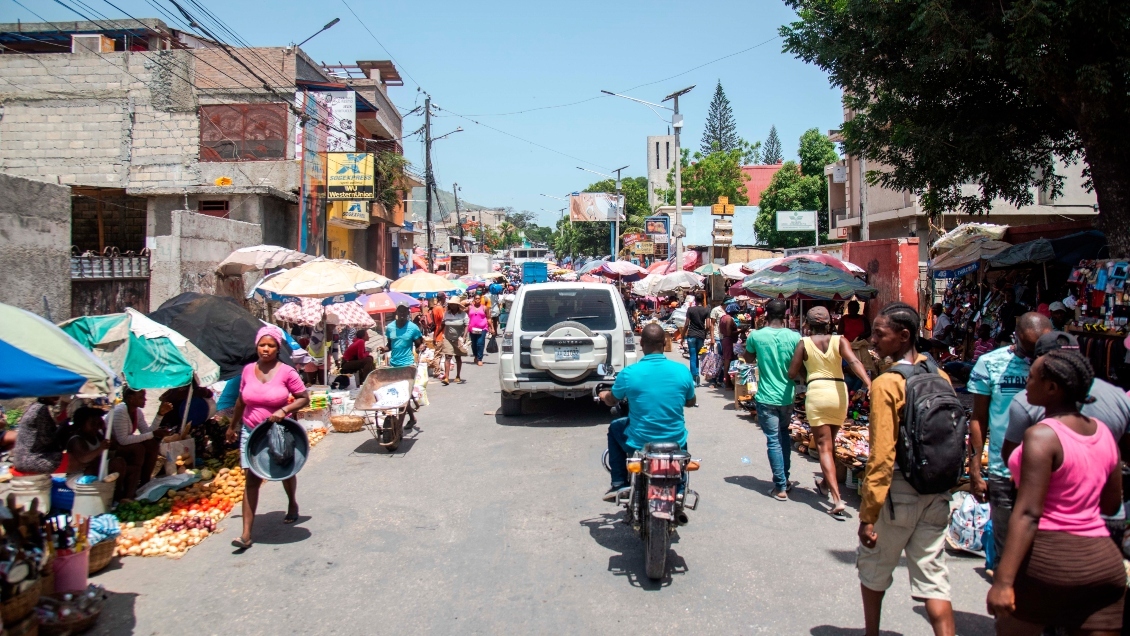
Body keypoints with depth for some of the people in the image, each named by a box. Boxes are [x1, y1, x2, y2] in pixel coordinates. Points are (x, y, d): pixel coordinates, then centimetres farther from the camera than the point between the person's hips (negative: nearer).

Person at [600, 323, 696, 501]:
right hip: (676, 444, 2)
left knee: (615, 427, 30)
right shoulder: (682, 371, -9)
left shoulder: (629, 373, -15)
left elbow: (611, 401, 5)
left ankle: (619, 484, 27)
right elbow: (690, 402, 10)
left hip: (639, 444, -2)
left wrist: (603, 395, 29)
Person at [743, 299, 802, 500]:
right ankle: (785, 479, 30)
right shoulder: (795, 337, -10)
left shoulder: (756, 336, -10)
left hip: (766, 397, -2)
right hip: (787, 396, 2)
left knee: (773, 441, 2)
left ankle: (780, 487, 4)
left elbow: (748, 359, 8)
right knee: (784, 435, 23)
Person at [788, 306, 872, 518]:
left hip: (817, 392, -3)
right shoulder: (840, 340, 2)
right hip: (839, 393, 3)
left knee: (824, 446, -1)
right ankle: (825, 484, 42)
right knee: (830, 442, 23)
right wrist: (869, 383, -27)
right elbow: (853, 361, -15)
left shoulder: (804, 343, -1)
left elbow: (792, 373, -1)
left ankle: (837, 500, -12)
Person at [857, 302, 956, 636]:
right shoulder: (940, 377, 1)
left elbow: (882, 456, -20)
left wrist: (868, 515, -16)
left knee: (873, 567, 16)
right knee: (933, 576, 11)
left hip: (898, 490, -5)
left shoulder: (887, 384, -18)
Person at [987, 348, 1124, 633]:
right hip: (1105, 560, 6)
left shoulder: (1042, 435, -15)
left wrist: (1003, 580, -23)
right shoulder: (1104, 432, 7)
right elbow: (1111, 505, 18)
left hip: (1048, 556, -6)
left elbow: (1028, 513, -21)